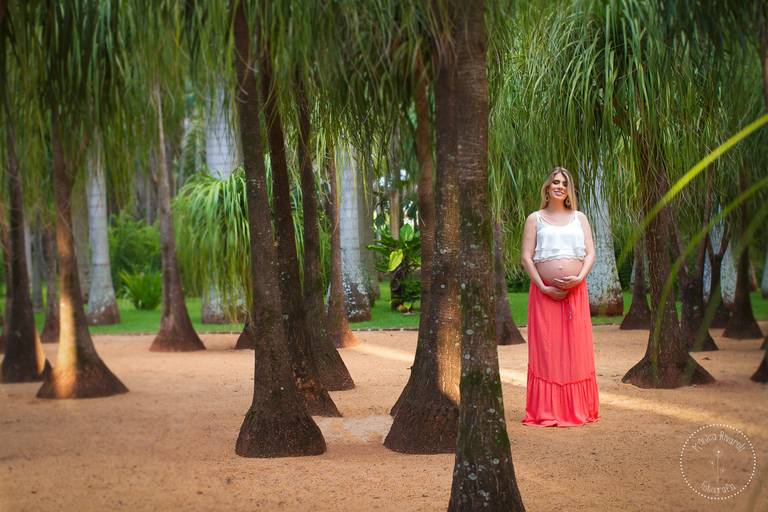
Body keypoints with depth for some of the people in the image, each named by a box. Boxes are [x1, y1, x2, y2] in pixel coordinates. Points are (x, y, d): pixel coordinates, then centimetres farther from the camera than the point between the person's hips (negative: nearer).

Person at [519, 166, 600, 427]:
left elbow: (590, 253, 6)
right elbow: (526, 257, -1)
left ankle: (577, 409, 9)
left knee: (576, 348, 2)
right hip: (545, 293, -2)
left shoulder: (579, 218, 13)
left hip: (575, 291, 2)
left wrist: (579, 278, -12)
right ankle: (546, 412, 2)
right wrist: (543, 287, -12)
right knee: (546, 350, -2)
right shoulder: (535, 219, 6)